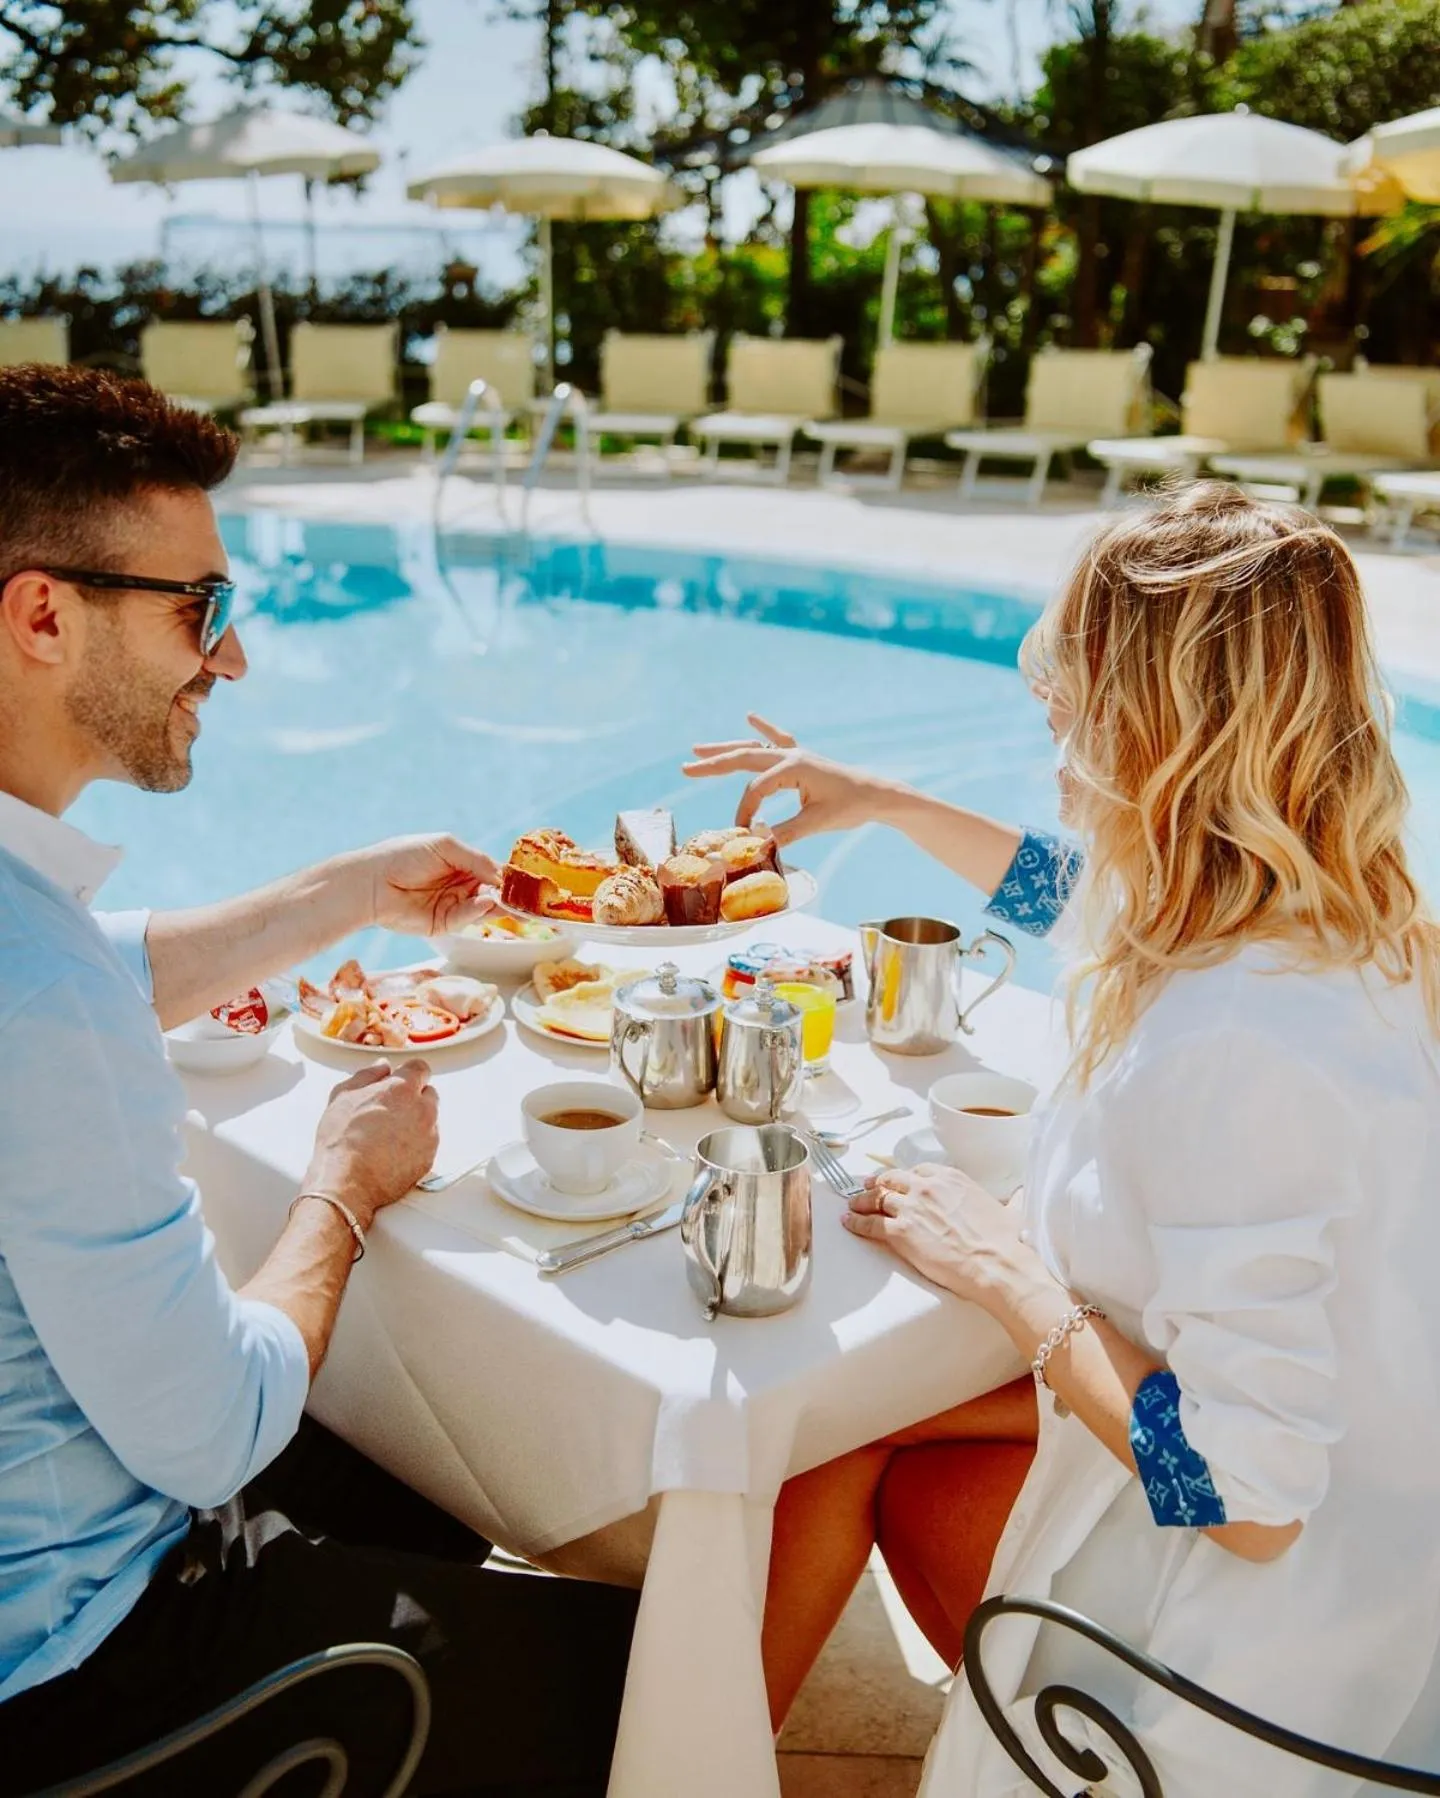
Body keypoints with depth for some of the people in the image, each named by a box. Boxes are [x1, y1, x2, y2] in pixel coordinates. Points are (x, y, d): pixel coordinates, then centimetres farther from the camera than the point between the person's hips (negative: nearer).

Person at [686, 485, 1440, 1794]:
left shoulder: (1228, 1045, -37)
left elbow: (1242, 1492, -30)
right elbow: (1084, 895, 14)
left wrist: (1006, 1271, -20)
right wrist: (887, 803, 19)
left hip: (1279, 1625, -7)